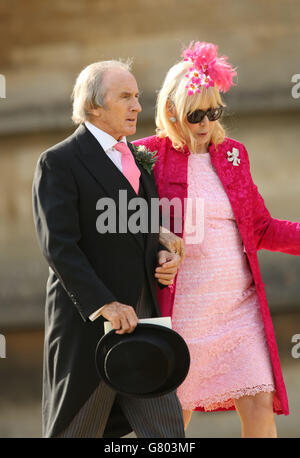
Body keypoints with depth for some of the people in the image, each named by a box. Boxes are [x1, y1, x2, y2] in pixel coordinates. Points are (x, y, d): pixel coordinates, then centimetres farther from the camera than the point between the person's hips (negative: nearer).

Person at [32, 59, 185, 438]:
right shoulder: (58, 162, -9)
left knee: (167, 430, 1)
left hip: (142, 318, 7)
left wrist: (161, 256, 4)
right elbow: (58, 247, -17)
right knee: (73, 431, 5)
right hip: (86, 323, -6)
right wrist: (104, 305, -24)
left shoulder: (138, 160, 15)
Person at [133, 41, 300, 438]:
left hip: (239, 304, 3)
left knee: (259, 406, -7)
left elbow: (261, 228, 16)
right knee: (174, 418, 5)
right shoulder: (150, 155, -2)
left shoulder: (232, 155, 11)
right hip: (181, 307, -3)